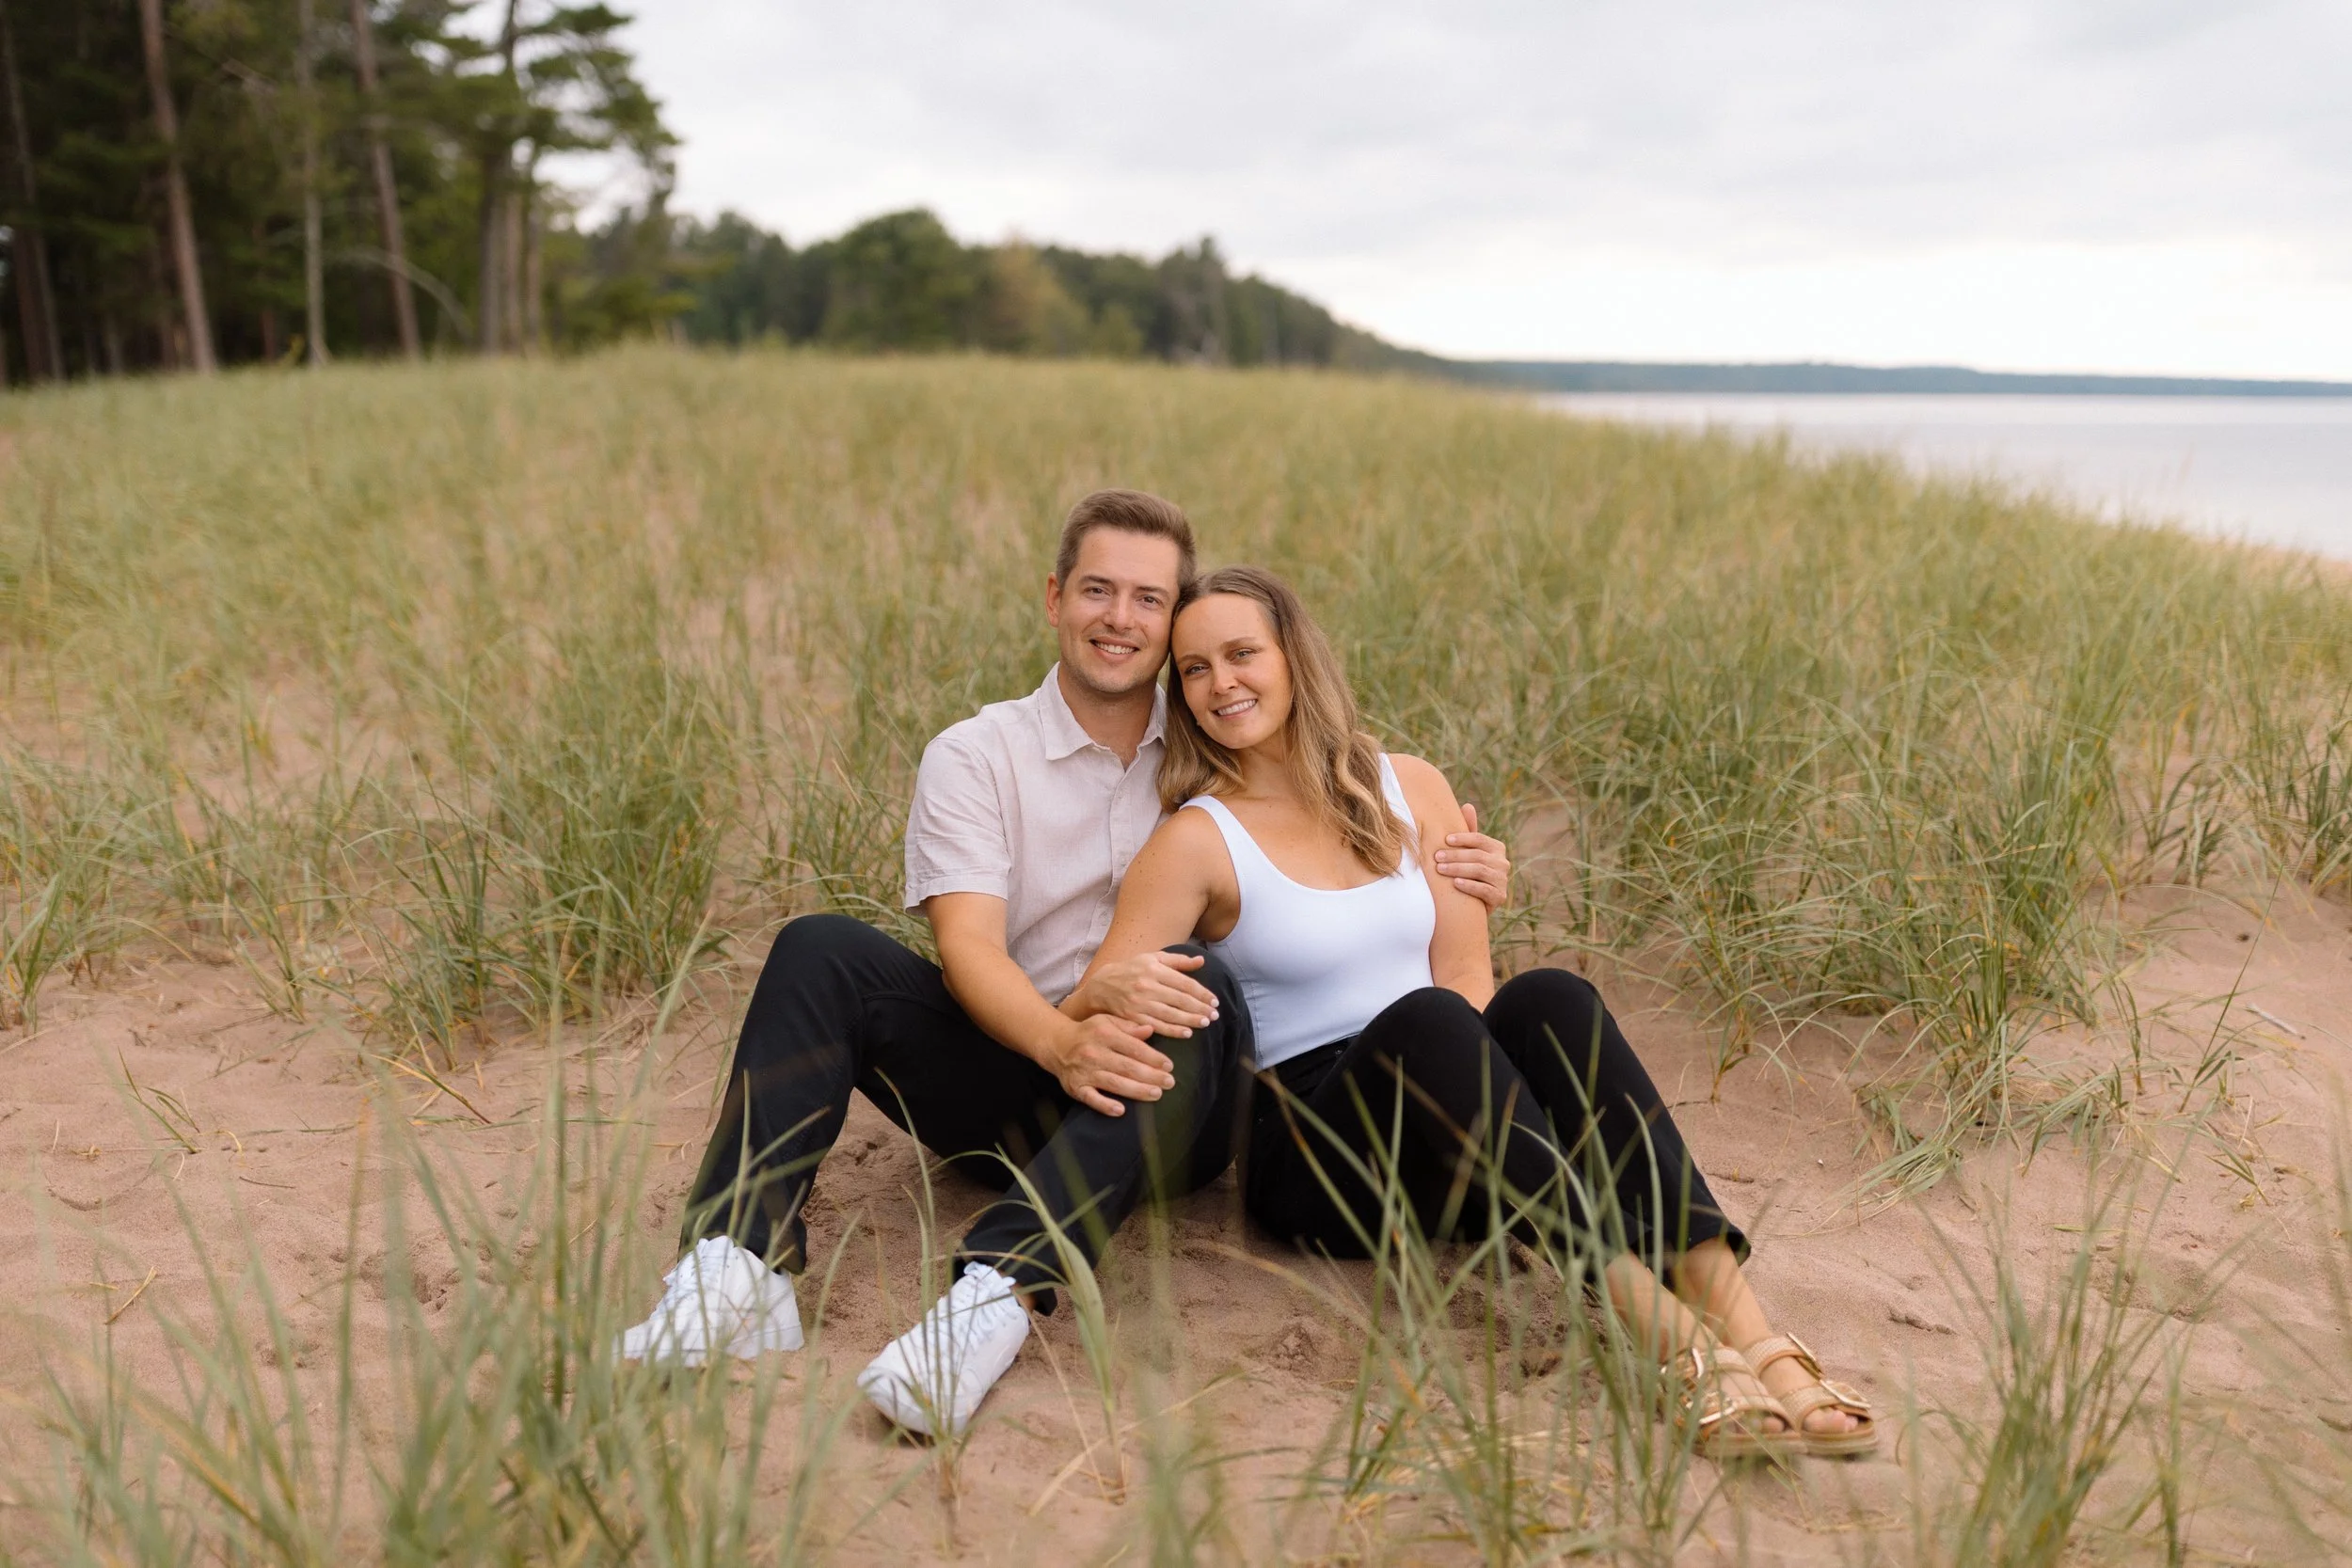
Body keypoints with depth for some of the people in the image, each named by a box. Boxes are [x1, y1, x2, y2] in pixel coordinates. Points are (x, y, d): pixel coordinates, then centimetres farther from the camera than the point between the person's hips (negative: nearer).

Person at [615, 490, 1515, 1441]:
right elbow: (969, 948, -11)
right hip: (1016, 1067, 0)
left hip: (1171, 1111, 0)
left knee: (1197, 985, -33)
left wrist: (1446, 873, -4)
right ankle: (740, 1266, -35)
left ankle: (1002, 1288, -51)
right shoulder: (973, 758, 3)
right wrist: (1062, 1042, -33)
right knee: (820, 951, -19)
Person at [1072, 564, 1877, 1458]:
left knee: (1546, 999, -27)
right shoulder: (1200, 838, -2)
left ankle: (1740, 1326, -40)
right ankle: (1674, 1344, -46)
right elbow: (1086, 1011, -10)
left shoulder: (1408, 791, 11)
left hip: (1449, 1156, 4)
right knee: (1422, 1019, -34)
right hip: (1314, 1154, -3)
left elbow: (1466, 973, 7)